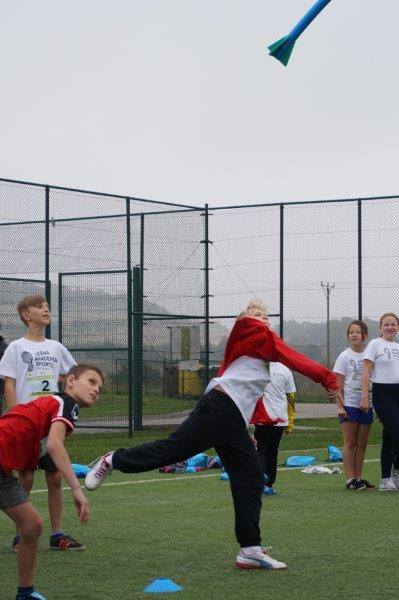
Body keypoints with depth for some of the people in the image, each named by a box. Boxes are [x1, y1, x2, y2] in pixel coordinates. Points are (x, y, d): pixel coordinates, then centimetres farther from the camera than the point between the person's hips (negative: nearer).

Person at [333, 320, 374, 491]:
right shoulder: (345, 357, -2)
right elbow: (338, 384, -4)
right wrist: (339, 406, -12)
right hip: (349, 404, -4)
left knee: (362, 444, 7)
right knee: (350, 443, -1)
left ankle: (358, 477, 13)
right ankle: (350, 479, 1)